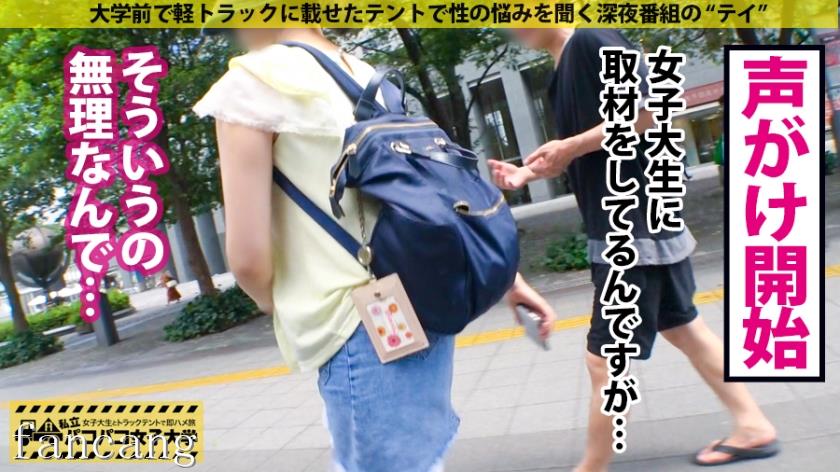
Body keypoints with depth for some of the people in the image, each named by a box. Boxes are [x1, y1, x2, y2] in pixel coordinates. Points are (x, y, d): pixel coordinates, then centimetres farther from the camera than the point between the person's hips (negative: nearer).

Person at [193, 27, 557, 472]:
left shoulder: (250, 83, -8)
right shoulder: (365, 75, 14)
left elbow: (248, 256, -12)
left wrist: (276, 303, 9)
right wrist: (509, 276, 19)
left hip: (364, 328, -8)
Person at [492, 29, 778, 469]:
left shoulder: (591, 40, -13)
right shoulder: (564, 67, 14)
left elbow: (646, 112, -23)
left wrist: (569, 146, -19)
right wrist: (528, 173, 2)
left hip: (634, 226, -11)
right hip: (638, 223, 11)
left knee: (605, 358, -2)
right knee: (682, 328, 20)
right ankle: (752, 427, 33)